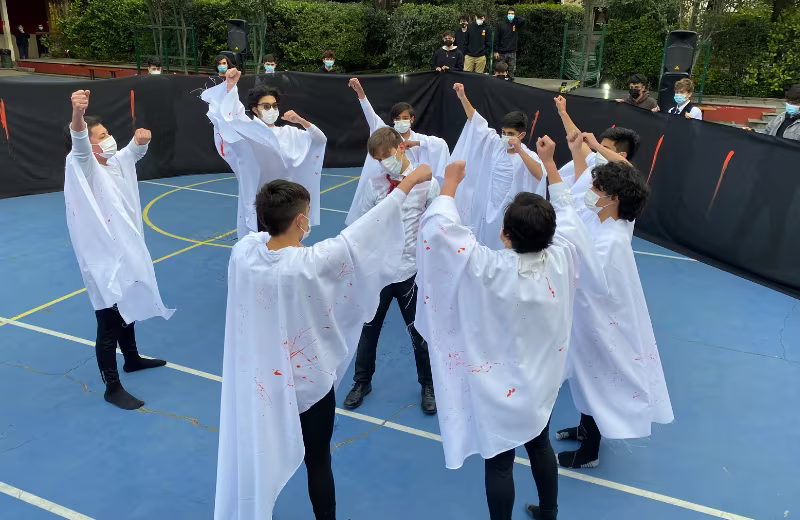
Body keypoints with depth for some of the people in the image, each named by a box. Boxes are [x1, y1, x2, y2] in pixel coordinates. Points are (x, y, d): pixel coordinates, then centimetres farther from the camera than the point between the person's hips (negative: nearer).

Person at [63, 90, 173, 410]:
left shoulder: (115, 164, 7)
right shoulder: (83, 170, -17)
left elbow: (132, 152, 18)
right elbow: (79, 144, -36)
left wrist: (140, 139, -8)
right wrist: (78, 114, -57)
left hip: (126, 254, 9)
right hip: (103, 262, -9)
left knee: (128, 311, 25)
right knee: (108, 325, 1)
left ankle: (132, 359, 47)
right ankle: (112, 387, 14)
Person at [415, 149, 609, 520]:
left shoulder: (491, 269, -32)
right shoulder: (562, 258, -18)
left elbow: (438, 228, -27)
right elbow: (566, 212, 2)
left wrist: (451, 183, -12)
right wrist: (549, 163, 9)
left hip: (501, 386, -6)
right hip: (543, 380, 6)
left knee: (499, 463, 12)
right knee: (540, 446, 27)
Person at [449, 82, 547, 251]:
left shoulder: (528, 155, -11)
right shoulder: (496, 145, 0)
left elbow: (540, 175, -31)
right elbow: (476, 122, -1)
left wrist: (519, 150, -41)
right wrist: (462, 97, -10)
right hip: (485, 209, 4)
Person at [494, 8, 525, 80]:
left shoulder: (516, 24, 5)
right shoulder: (501, 24, 2)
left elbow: (523, 21, -17)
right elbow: (496, 38, 1)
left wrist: (514, 17, -9)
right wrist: (496, 51, -5)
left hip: (512, 52, 1)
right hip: (501, 52, -1)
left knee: (511, 71, 2)